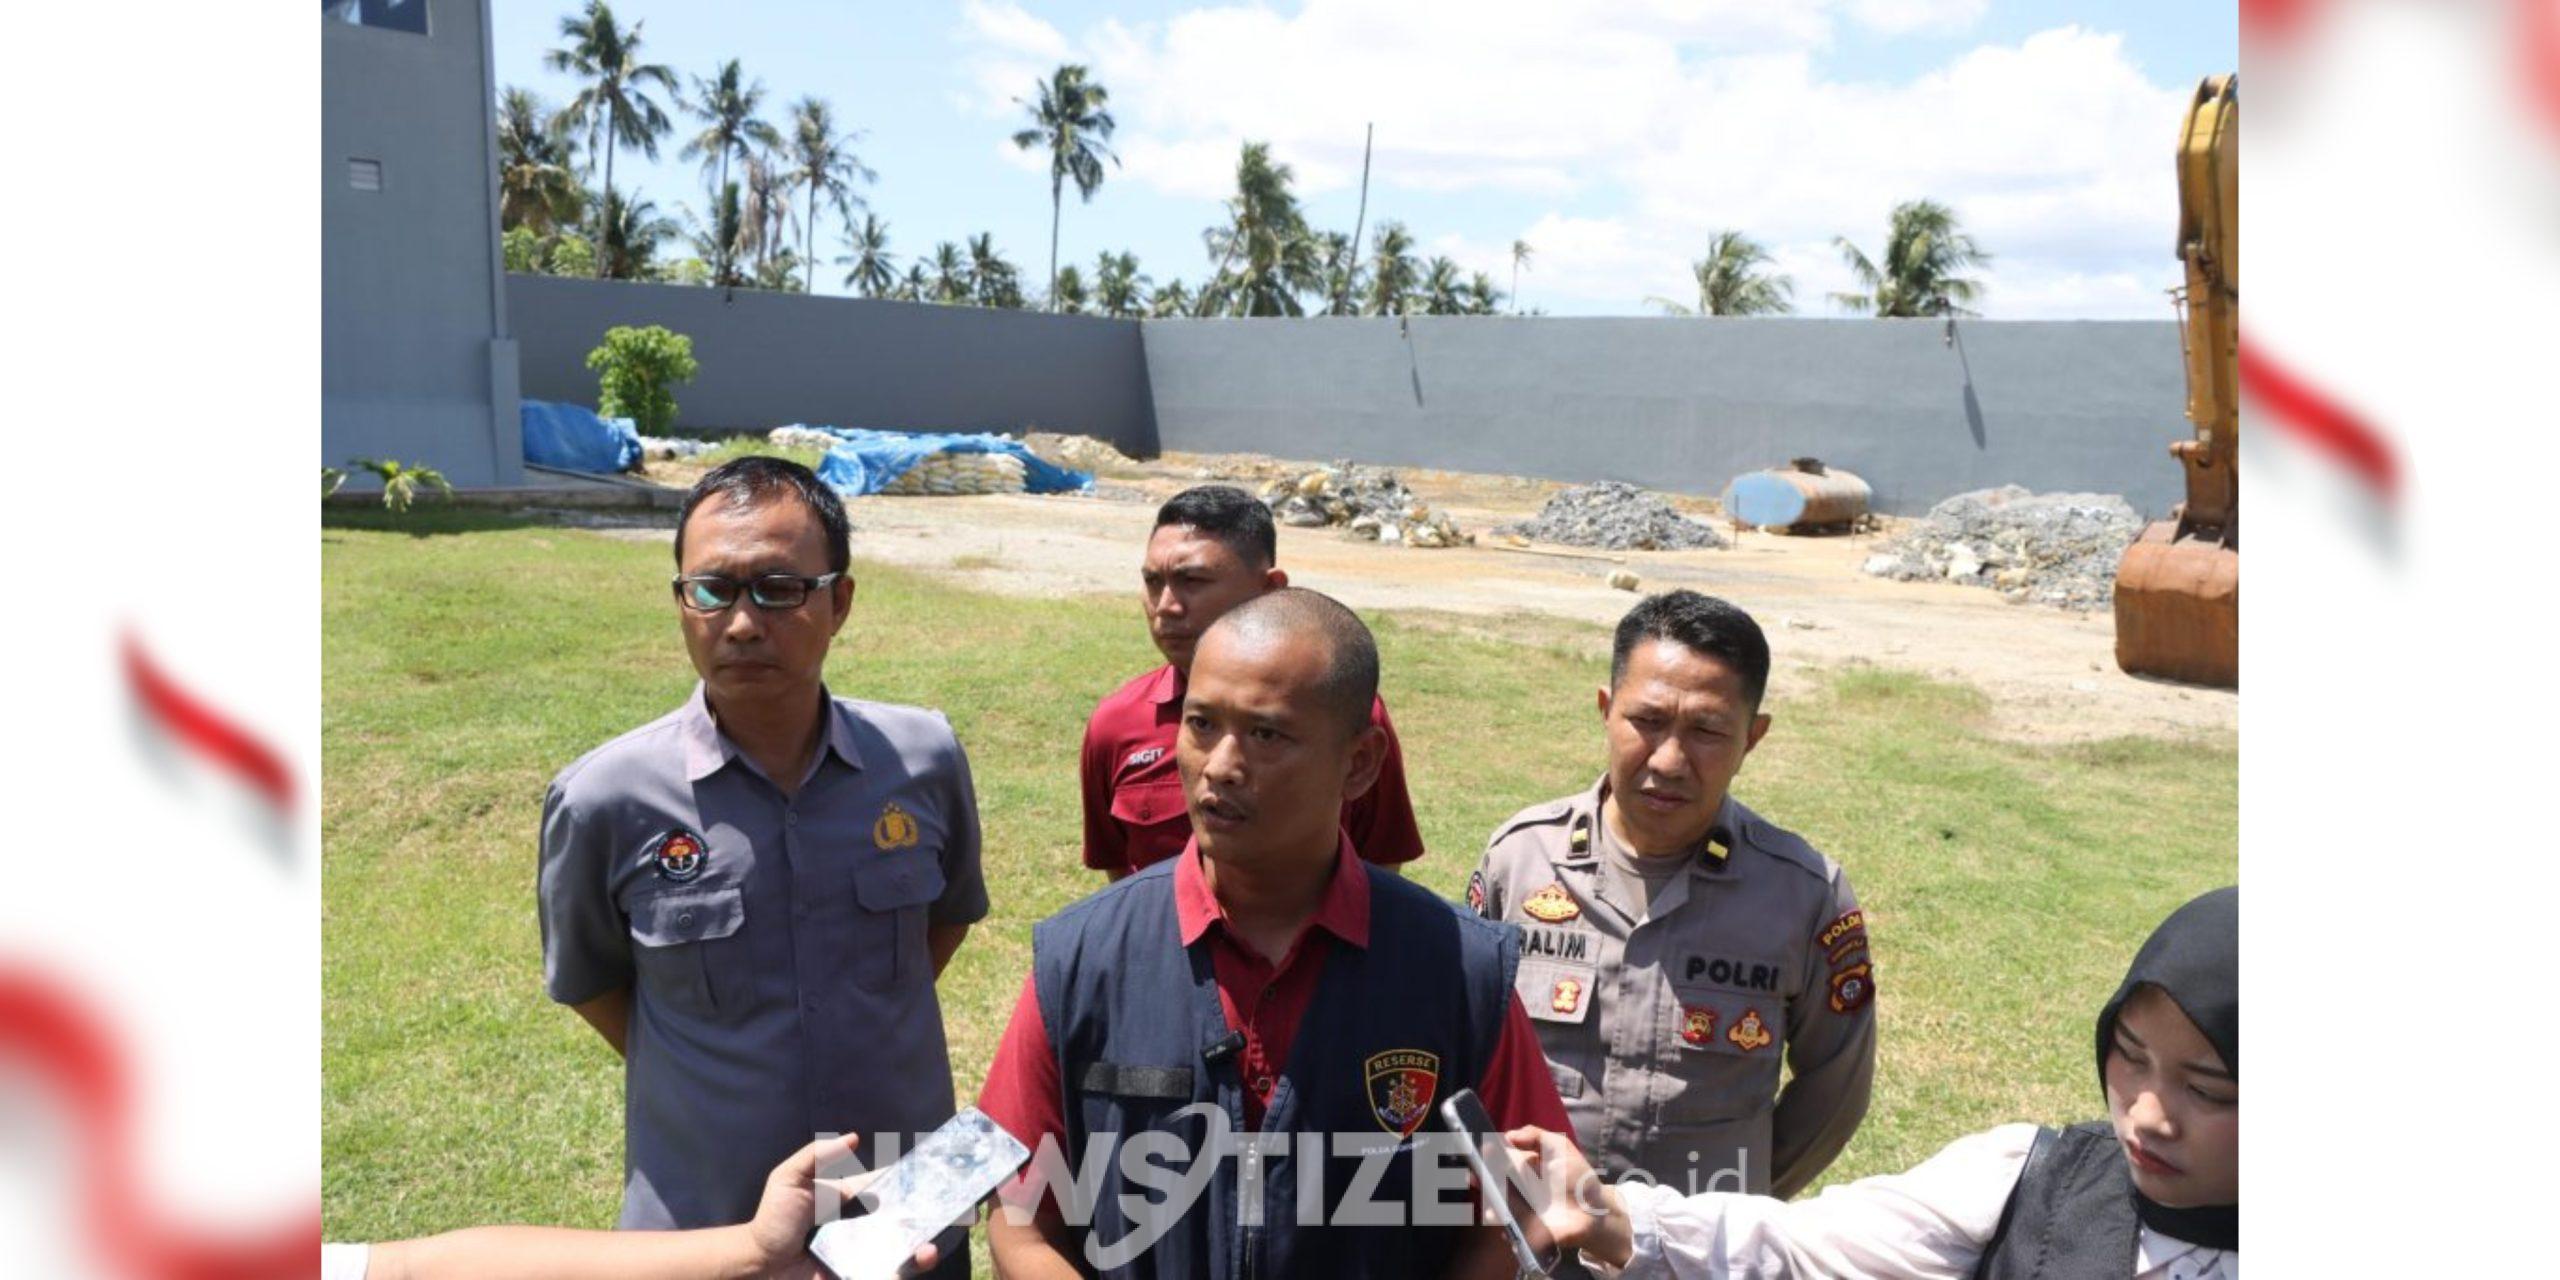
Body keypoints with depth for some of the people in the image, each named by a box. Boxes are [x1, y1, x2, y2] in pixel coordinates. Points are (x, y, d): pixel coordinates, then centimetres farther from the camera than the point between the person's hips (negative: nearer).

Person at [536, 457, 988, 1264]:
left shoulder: (925, 761, -9)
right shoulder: (606, 801, -15)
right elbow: (590, 981, 3)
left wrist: (872, 1045, 4)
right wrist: (709, 1081, 2)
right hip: (703, 1225, -1)